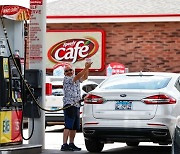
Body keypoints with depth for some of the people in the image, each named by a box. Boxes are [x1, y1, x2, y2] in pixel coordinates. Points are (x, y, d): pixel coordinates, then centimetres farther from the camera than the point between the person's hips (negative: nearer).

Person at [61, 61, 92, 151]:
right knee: (68, 126, -14)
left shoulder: (76, 80, 20)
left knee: (75, 127, 10)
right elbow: (77, 77, -17)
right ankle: (64, 145, -18)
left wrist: (87, 68, 1)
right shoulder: (66, 79, -5)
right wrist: (86, 68, -22)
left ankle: (71, 144, 16)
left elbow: (85, 77, 16)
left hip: (77, 106, 9)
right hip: (69, 105, -9)